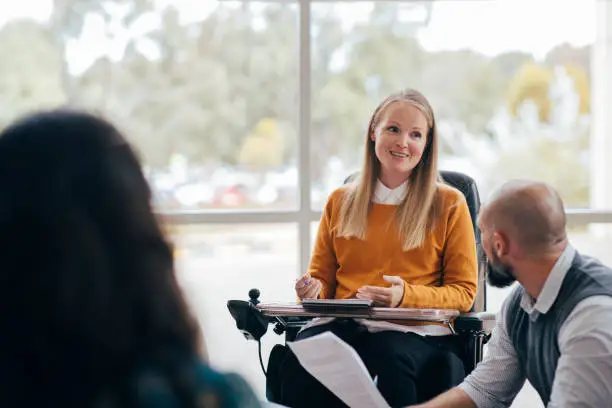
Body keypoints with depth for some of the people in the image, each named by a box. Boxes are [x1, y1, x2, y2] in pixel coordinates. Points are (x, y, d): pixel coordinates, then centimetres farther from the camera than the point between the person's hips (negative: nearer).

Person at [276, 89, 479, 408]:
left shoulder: (449, 204, 10)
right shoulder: (340, 202, 19)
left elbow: (463, 292, 7)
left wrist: (406, 296, -12)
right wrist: (312, 290, -1)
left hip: (415, 330, -2)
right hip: (342, 323, 2)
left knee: (391, 359, -39)